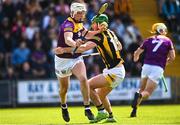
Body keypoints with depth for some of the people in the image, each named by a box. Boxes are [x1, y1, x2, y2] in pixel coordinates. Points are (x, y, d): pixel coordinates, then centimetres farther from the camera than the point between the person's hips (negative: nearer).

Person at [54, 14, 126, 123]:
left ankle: (102, 112, -8)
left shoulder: (99, 36, -16)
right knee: (100, 95, 21)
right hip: (120, 70, 9)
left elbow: (83, 48, -30)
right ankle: (111, 117, 26)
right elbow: (119, 47, 27)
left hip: (114, 72, -9)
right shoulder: (110, 33, 10)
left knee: (88, 85, -10)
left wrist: (64, 50, -34)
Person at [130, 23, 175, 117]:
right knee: (147, 93, -3)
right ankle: (140, 96, -36)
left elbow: (136, 53, 14)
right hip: (158, 69, -2)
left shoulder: (148, 40, 11)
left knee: (142, 89, 21)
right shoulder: (168, 41, 8)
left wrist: (135, 59, 36)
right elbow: (172, 57, 4)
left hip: (146, 66, 2)